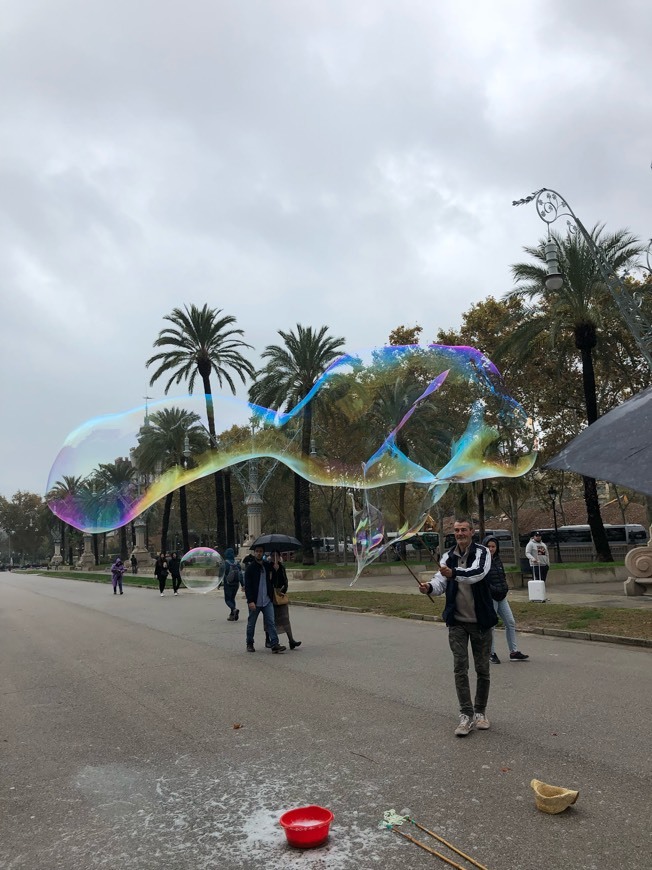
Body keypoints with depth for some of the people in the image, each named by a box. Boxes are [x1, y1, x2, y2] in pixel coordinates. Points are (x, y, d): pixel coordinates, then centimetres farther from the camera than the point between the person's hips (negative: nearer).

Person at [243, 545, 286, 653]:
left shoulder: (266, 566, 9)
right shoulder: (250, 567, -6)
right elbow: (247, 586, -10)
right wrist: (250, 601, -17)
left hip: (267, 601, 4)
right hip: (255, 602, -4)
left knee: (271, 623, -4)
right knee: (251, 624, 9)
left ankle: (275, 644, -5)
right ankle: (250, 644, 24)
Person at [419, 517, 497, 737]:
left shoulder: (482, 552, -9)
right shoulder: (448, 557, 3)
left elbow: (478, 573, -29)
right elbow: (441, 580, -9)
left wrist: (454, 573, -48)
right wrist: (430, 587, -32)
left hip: (480, 620, -2)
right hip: (457, 621, 2)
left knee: (482, 669, 10)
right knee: (460, 668, -3)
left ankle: (480, 712, 27)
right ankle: (466, 715, 5)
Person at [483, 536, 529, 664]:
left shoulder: (498, 560, 9)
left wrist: (504, 588, 6)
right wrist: (493, 589, -17)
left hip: (501, 597, 7)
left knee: (510, 623, 8)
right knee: (491, 626, 2)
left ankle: (514, 652, 17)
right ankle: (492, 654, 15)